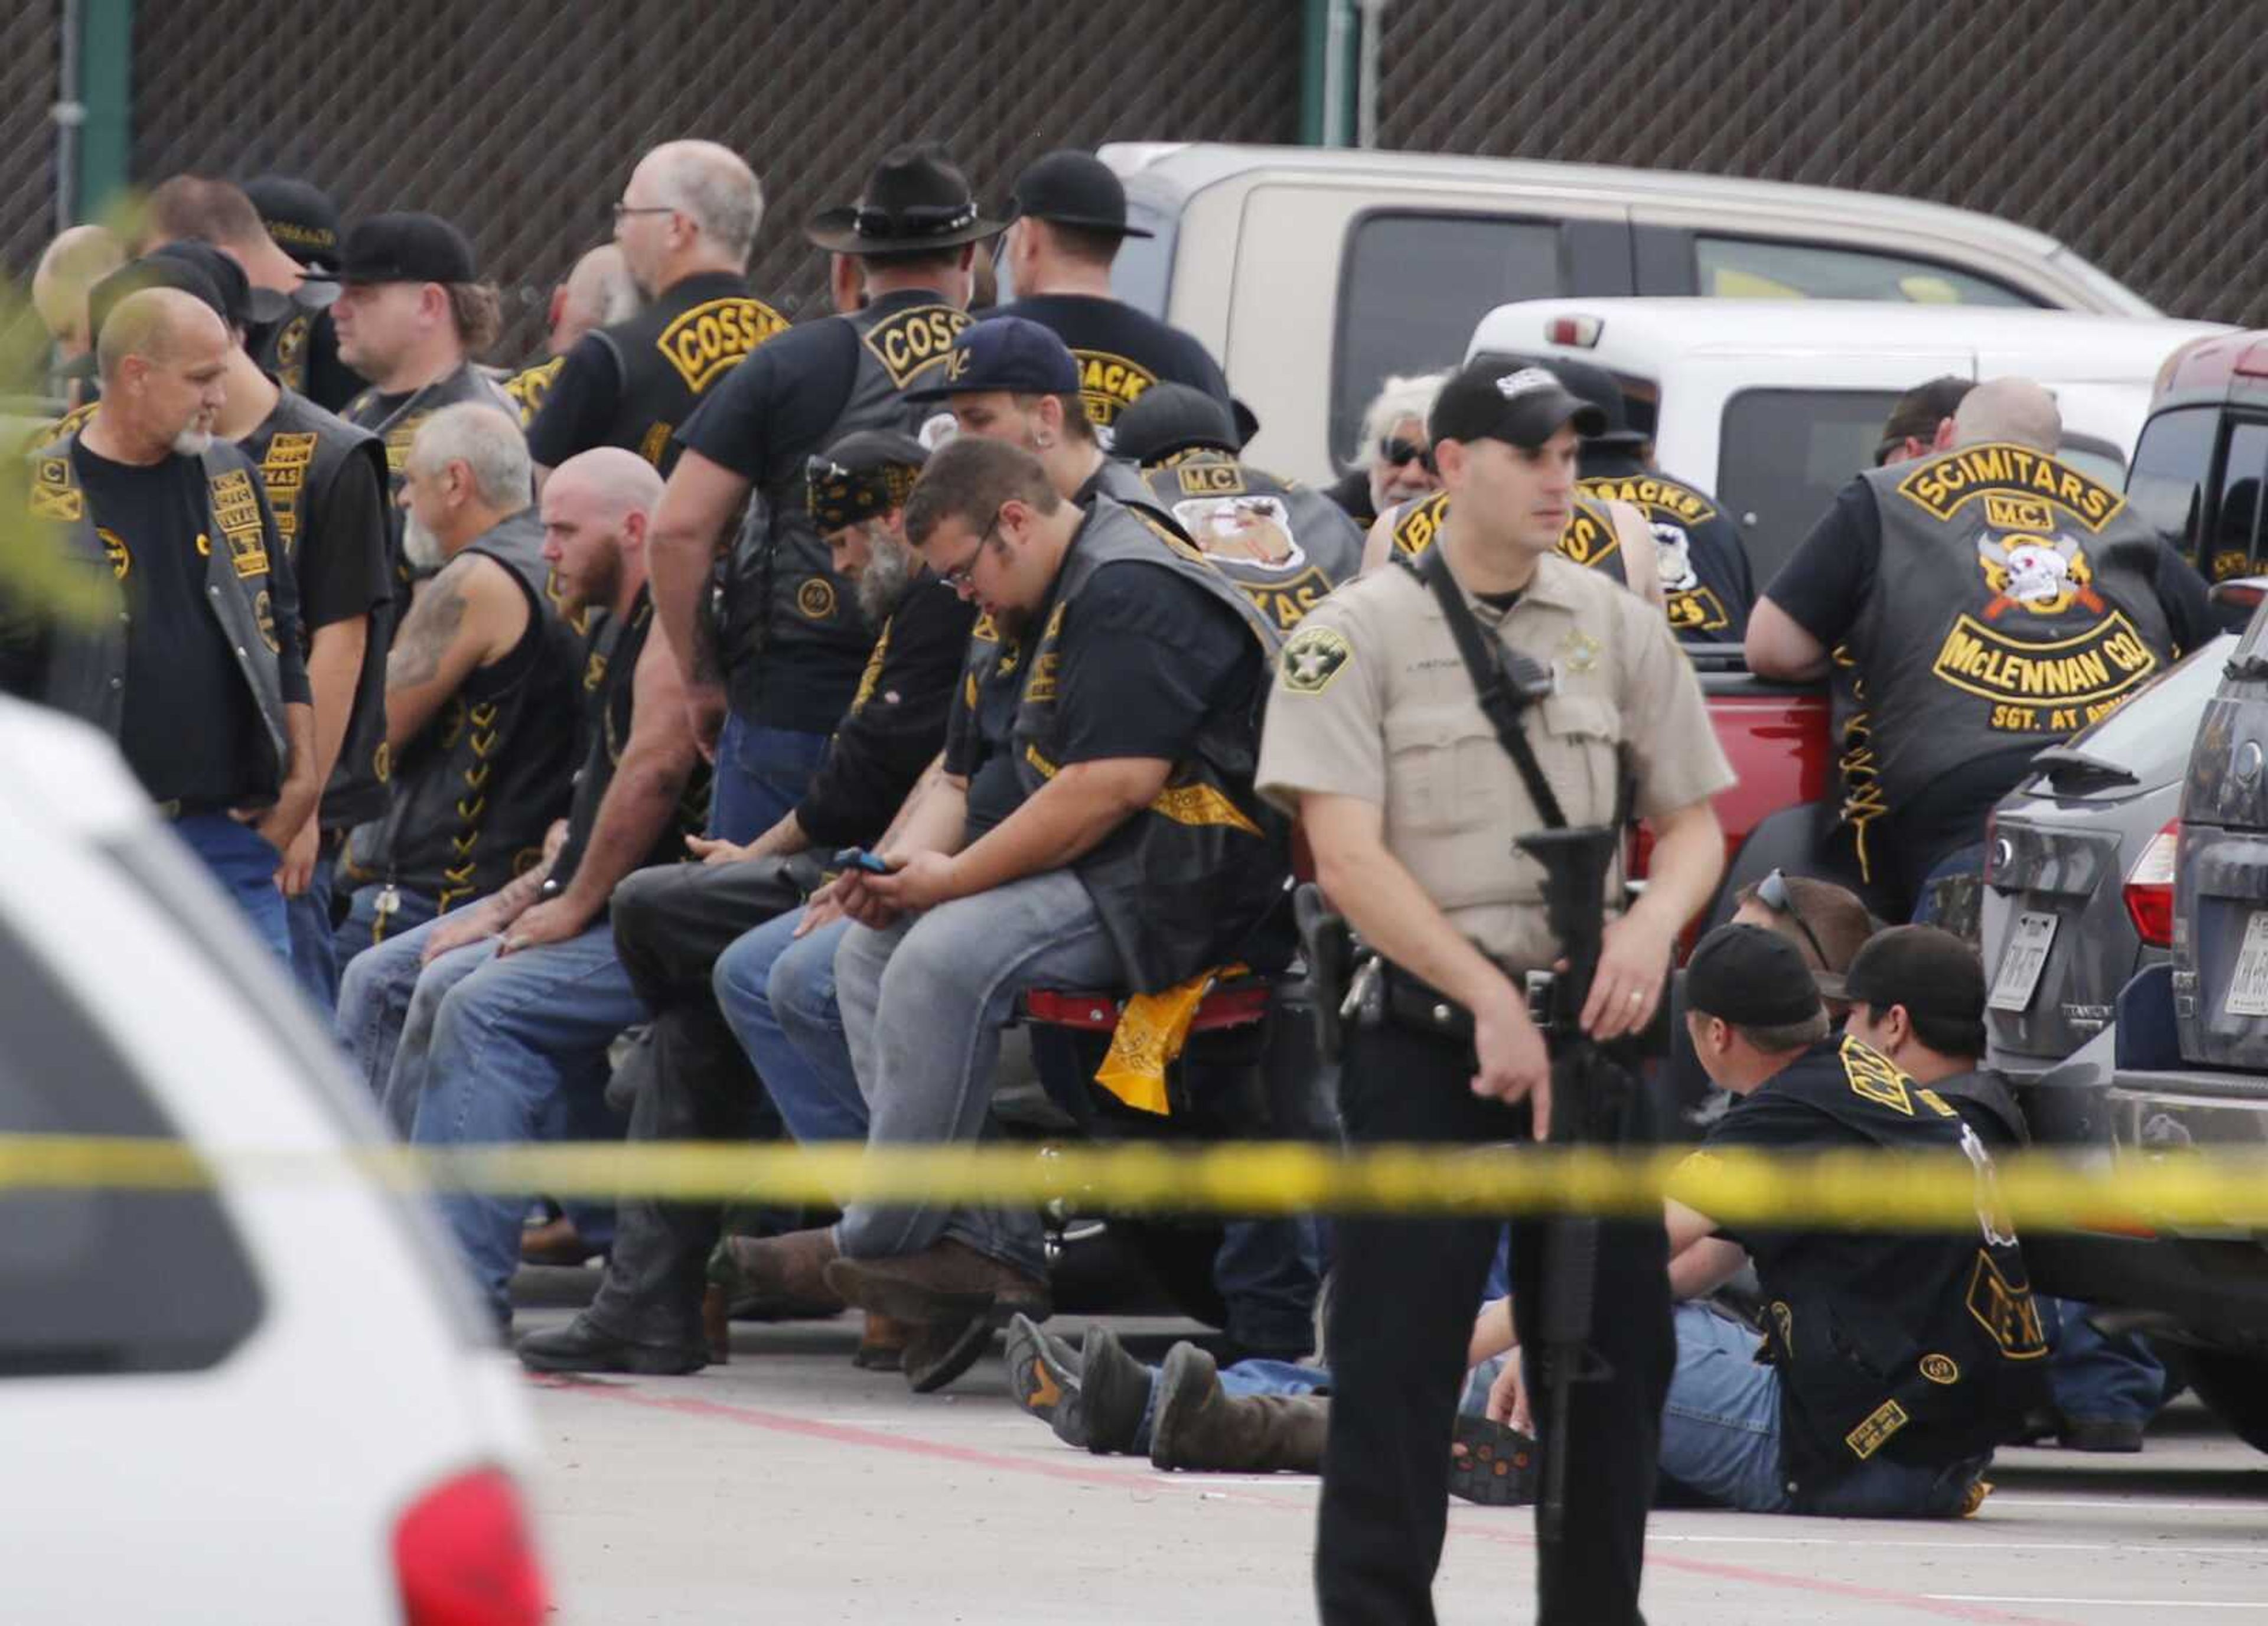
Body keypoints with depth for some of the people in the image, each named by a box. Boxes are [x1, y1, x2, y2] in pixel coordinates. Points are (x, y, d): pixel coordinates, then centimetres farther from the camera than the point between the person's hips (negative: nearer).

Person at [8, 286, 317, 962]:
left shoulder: (233, 482, 10)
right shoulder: (39, 500, -5)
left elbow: (282, 634, 16)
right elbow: (11, 666, -5)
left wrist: (302, 774, 7)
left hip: (233, 831, 4)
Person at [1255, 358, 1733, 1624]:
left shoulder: (1619, 628, 12)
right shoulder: (1358, 635, -2)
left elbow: (1694, 820, 16)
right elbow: (1348, 857, -10)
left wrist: (1653, 926, -8)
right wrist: (1491, 999, -17)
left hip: (1589, 1033, 4)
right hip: (1425, 1037, -4)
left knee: (1618, 1351, 6)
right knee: (1398, 1358, -6)